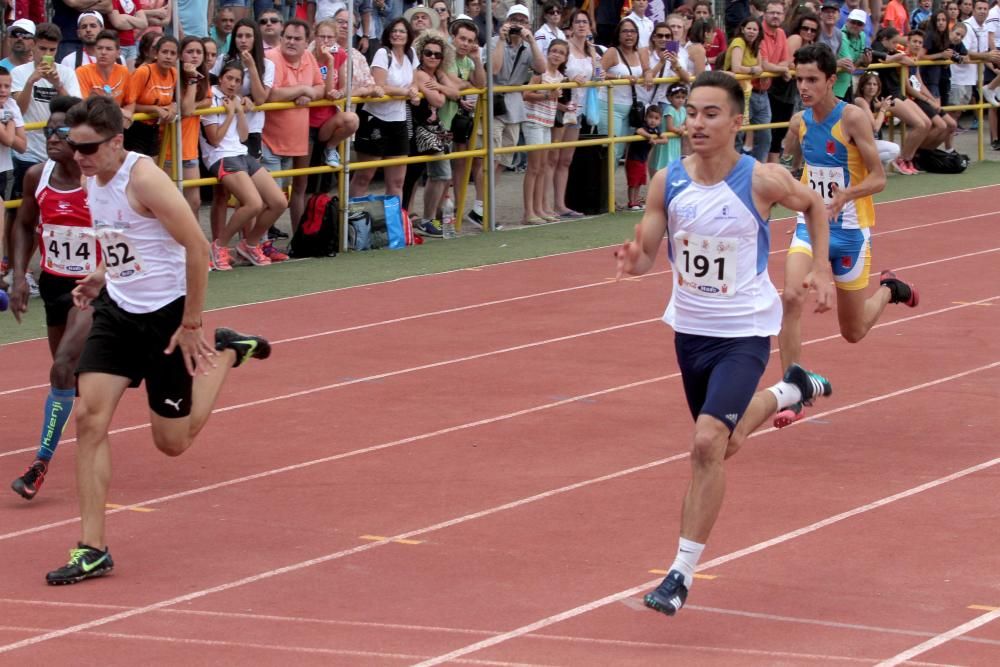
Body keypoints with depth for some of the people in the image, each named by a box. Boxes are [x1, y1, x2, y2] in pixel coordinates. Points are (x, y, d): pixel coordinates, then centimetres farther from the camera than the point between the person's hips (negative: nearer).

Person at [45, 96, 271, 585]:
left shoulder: (143, 179, -22)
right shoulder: (93, 180, 3)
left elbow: (197, 247, -21)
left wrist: (191, 324, -19)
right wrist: (101, 278, 6)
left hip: (167, 314, -7)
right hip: (118, 311, 7)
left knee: (172, 443, 5)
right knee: (88, 416, -11)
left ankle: (224, 353, 31)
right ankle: (92, 549, -7)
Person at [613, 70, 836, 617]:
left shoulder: (762, 181, -17)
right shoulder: (667, 182, -9)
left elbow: (814, 204, 4)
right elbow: (646, 251, -3)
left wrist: (822, 270, 0)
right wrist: (634, 260, -26)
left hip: (744, 331, -5)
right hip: (690, 327, 5)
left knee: (708, 442, -20)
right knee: (721, 444, 22)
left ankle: (683, 572, -10)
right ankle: (789, 391, 54)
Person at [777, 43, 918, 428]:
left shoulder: (852, 119, -18)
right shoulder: (799, 122, -2)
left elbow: (878, 179, -20)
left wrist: (846, 194, -36)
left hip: (849, 229, -3)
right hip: (811, 224, 3)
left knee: (853, 332, 9)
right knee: (791, 298, -24)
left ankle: (888, 290, 44)